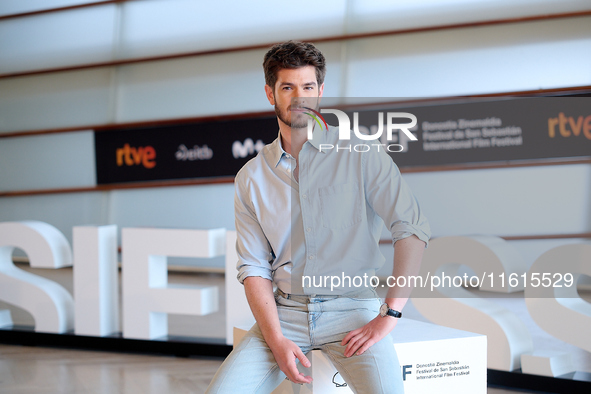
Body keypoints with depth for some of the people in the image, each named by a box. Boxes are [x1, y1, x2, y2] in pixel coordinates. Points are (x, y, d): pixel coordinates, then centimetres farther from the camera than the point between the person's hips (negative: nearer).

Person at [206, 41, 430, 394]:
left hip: (351, 308, -2)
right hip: (285, 312, 2)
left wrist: (389, 316, -12)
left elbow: (413, 229, -6)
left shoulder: (360, 154, 0)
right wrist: (277, 341, -9)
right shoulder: (251, 178, 8)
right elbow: (254, 267, 4)